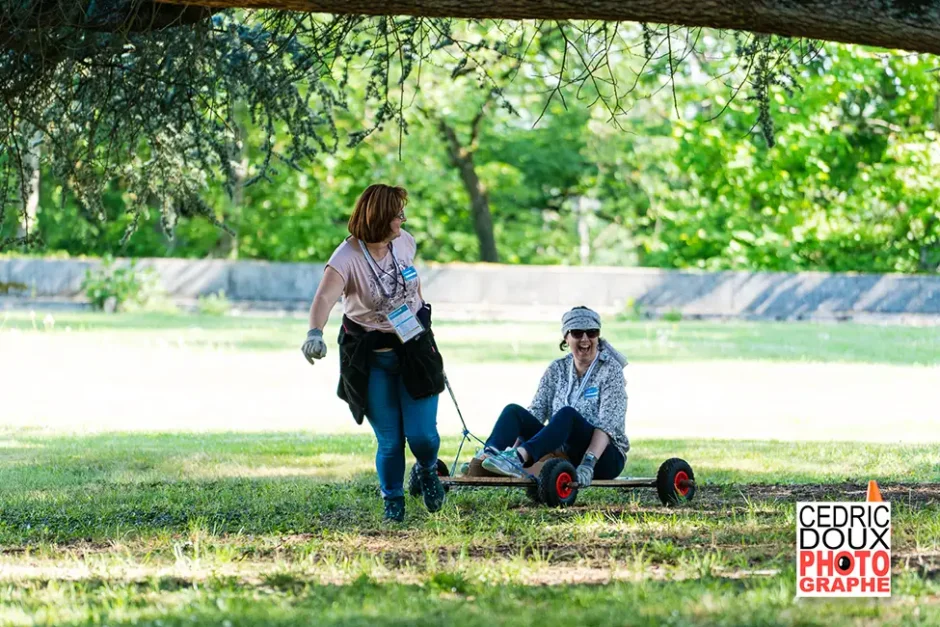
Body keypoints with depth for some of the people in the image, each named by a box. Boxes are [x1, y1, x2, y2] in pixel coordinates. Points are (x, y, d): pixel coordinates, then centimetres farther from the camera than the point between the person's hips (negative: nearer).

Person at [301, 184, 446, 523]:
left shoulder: (404, 241, -5)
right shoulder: (347, 257, -23)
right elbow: (325, 296, -42)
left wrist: (422, 310, 27)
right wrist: (315, 333, -59)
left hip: (414, 347, 3)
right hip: (371, 358, -3)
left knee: (421, 434, -3)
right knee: (389, 441, 0)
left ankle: (428, 470, 33)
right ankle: (393, 501, 26)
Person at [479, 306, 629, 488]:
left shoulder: (611, 370, -4)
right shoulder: (558, 369, 11)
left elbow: (607, 424, -16)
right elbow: (536, 411, 3)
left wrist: (588, 463, -32)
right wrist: (515, 445, -16)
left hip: (605, 456, -5)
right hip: (561, 452, 5)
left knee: (567, 414, -34)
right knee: (514, 411, -14)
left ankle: (518, 458, -56)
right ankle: (488, 455, -44)